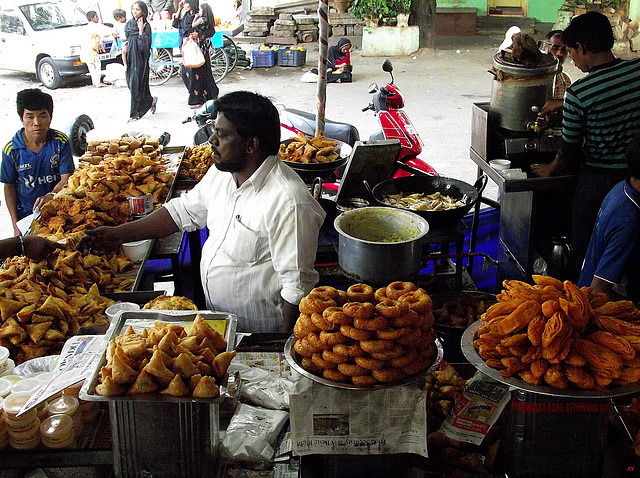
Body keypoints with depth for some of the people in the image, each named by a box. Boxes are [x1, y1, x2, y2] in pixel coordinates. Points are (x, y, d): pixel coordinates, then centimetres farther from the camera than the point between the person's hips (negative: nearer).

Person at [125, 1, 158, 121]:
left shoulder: (146, 26, -8)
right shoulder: (129, 24, 11)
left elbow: (144, 46, -17)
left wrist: (141, 30, -20)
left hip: (140, 59, -7)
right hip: (130, 58, 7)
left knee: (136, 84, -6)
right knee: (131, 83, 7)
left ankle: (135, 113, 0)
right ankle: (151, 100, 27)